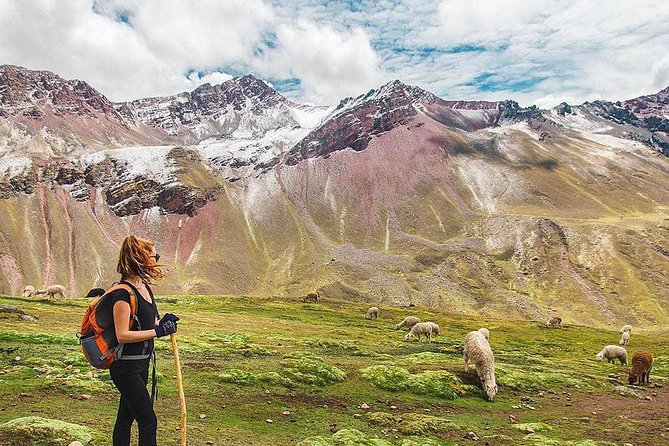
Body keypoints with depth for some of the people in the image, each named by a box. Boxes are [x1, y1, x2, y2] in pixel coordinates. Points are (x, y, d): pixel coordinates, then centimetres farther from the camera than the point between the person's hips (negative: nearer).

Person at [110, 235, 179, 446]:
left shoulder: (145, 287, 8)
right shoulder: (123, 293, -20)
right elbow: (122, 335, -23)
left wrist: (162, 322, 1)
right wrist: (158, 331, -24)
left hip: (141, 363, 9)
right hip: (126, 367, -9)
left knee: (126, 417, 17)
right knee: (148, 421, -5)